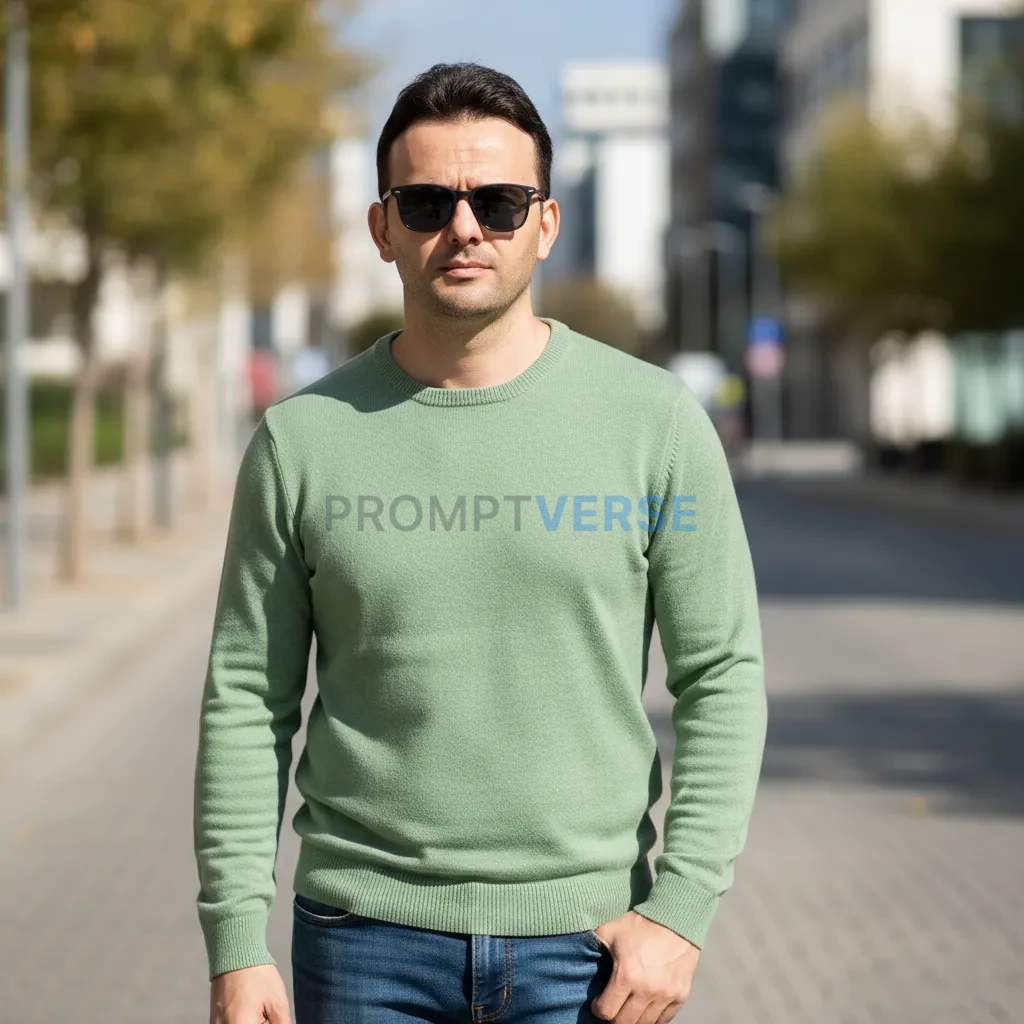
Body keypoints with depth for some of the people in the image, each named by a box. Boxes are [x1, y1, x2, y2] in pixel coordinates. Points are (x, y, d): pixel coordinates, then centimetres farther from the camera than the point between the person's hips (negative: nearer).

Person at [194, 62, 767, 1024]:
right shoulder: (301, 439, 0)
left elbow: (723, 674, 0)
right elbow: (248, 700, 3)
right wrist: (237, 944, -3)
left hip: (581, 933, 0)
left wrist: (681, 909, -8)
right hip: (367, 938, 1)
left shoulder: (655, 421, -2)